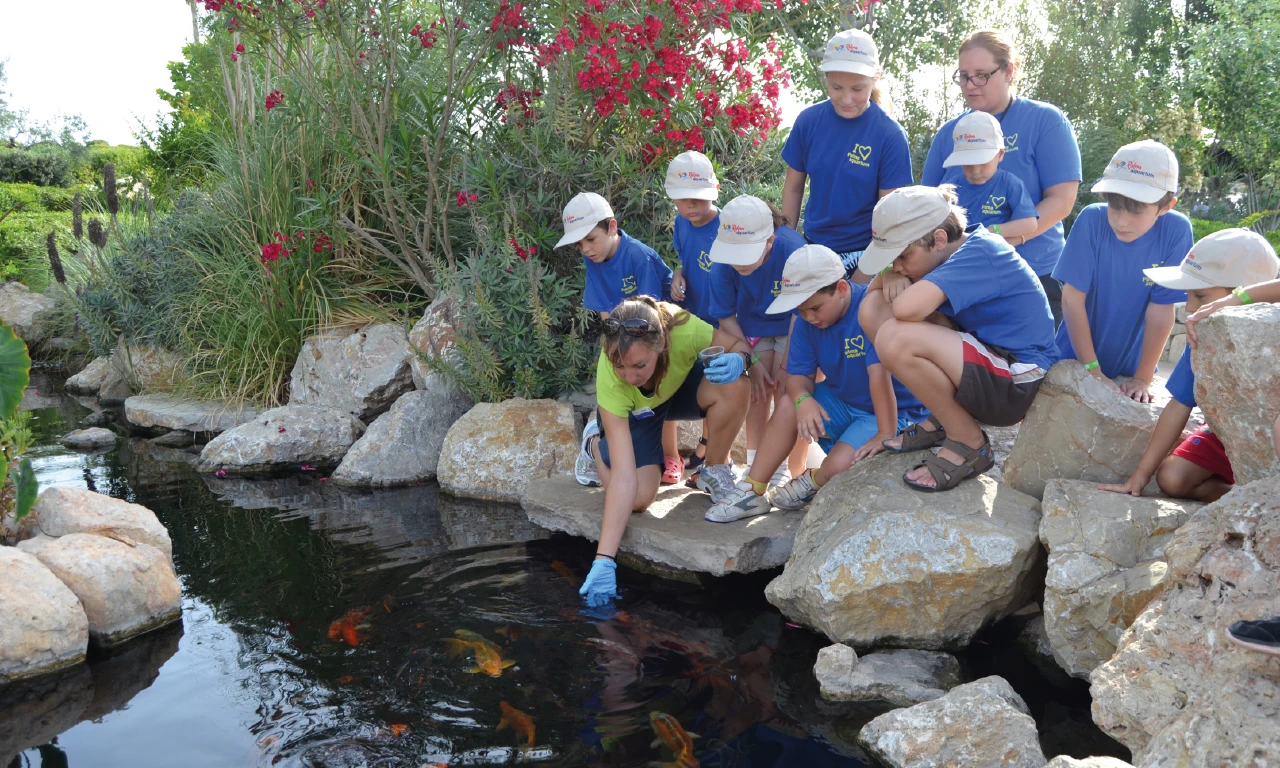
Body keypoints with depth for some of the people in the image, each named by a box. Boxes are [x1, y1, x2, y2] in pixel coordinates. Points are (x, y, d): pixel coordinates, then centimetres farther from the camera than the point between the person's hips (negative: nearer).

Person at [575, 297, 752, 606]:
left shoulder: (682, 329, -40)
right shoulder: (610, 384, -40)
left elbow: (740, 344, -18)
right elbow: (624, 477, -41)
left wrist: (737, 359, -44)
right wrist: (604, 560, -47)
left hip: (682, 384, 2)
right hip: (632, 410, -1)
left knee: (733, 387, -32)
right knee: (640, 497, -22)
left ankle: (715, 472, -4)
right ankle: (596, 443, 12)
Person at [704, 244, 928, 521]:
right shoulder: (807, 321, -5)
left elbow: (879, 373, -33)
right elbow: (798, 375, -6)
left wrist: (886, 434, -36)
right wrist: (803, 400, -29)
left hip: (893, 411, -7)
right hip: (841, 402, 7)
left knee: (839, 466, -26)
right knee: (788, 407, -12)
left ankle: (813, 482, 11)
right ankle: (752, 492, -2)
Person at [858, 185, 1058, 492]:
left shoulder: (979, 253, -22)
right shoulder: (958, 249, 5)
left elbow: (906, 308, -37)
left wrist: (903, 288, -12)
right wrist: (891, 275, -12)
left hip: (1016, 386, -9)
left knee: (896, 338, -31)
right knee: (873, 308, -2)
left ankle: (968, 443, -10)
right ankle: (942, 419, 8)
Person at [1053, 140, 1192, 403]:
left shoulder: (1176, 231, -16)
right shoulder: (1092, 219, -18)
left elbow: (1161, 311, -13)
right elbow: (1072, 299, -16)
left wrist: (1143, 379, -12)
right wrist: (1092, 370, -16)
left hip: (1132, 365, 1)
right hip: (1076, 359, 0)